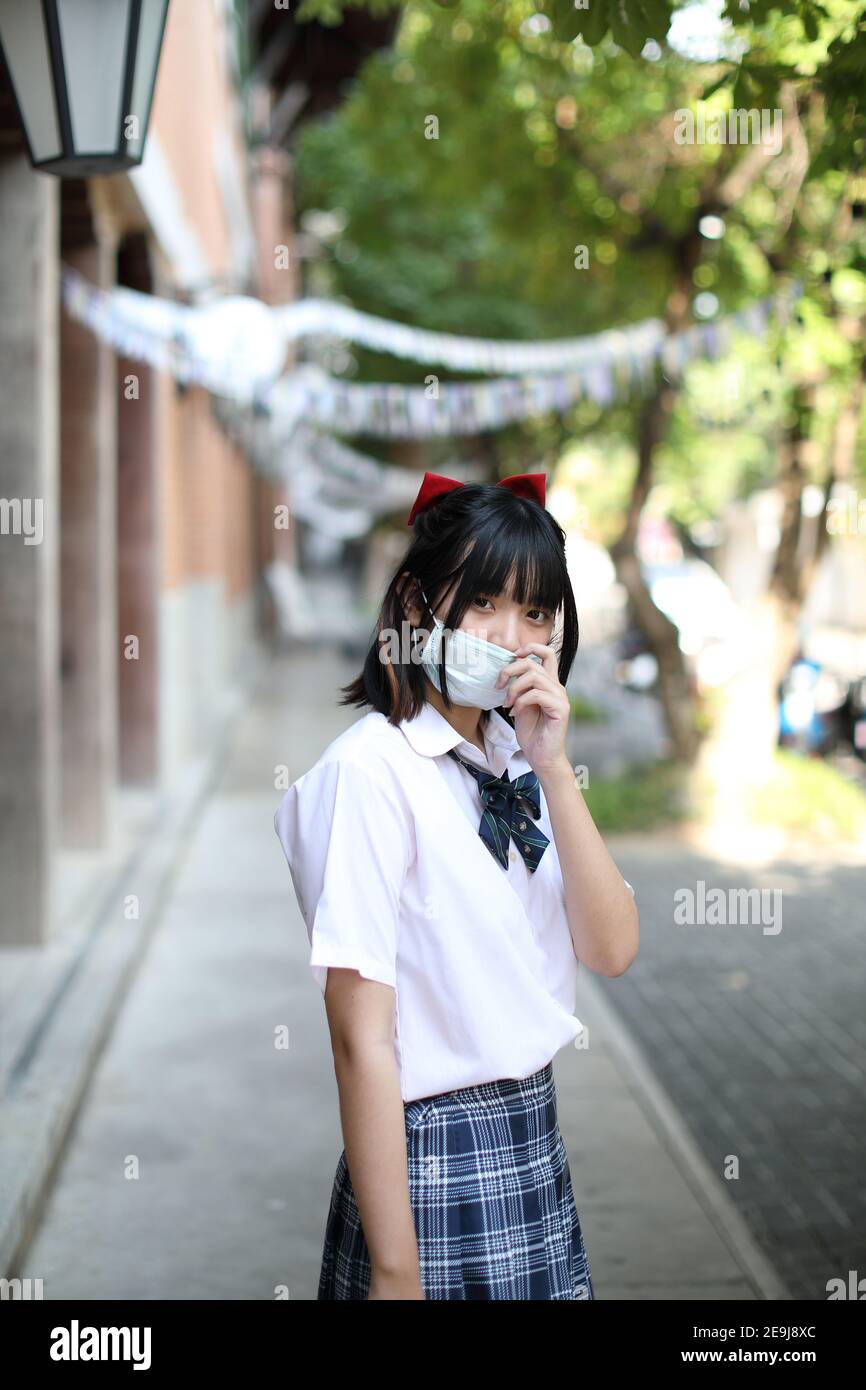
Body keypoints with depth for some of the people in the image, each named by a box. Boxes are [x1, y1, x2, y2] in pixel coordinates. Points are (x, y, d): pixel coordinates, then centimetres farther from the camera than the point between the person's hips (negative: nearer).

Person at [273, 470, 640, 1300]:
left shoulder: (516, 758, 7)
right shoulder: (373, 768, -16)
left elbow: (613, 951, -2)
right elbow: (361, 1038, -18)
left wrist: (553, 766, -11)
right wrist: (394, 1274, -19)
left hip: (535, 1138, 7)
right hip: (433, 1159, -7)